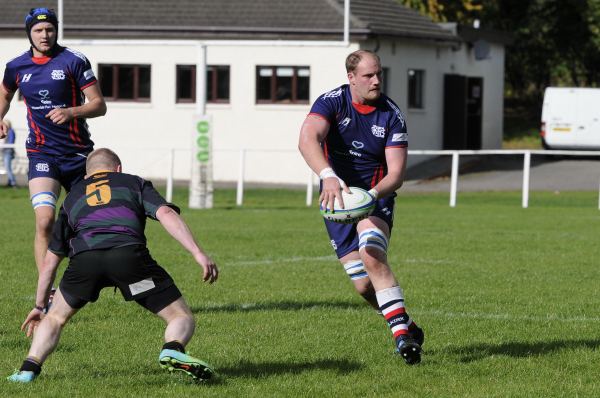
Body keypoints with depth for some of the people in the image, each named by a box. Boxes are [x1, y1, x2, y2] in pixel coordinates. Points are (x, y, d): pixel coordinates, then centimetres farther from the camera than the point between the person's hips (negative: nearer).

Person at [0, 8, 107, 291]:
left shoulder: (74, 61, -7)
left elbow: (99, 105, -7)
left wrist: (70, 112, -24)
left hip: (78, 151, 0)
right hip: (41, 153, 0)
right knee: (44, 221, -19)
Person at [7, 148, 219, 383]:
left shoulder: (73, 196, 37)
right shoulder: (134, 183, 31)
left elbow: (50, 260, 40)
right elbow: (166, 213, 9)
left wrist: (39, 306, 50)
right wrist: (198, 253, 2)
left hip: (83, 257, 2)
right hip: (129, 254, -2)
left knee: (56, 317, 28)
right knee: (182, 318, 7)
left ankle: (29, 369, 9)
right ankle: (173, 351, -25)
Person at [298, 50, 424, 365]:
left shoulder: (391, 115, -10)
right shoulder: (332, 102, -11)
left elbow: (396, 173, -13)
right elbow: (308, 140, -30)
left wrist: (374, 193, -35)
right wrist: (328, 177, -48)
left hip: (376, 199, -1)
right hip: (336, 200, 1)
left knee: (372, 257, -29)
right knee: (364, 285, -3)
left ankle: (401, 333, -30)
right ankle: (407, 327, 19)